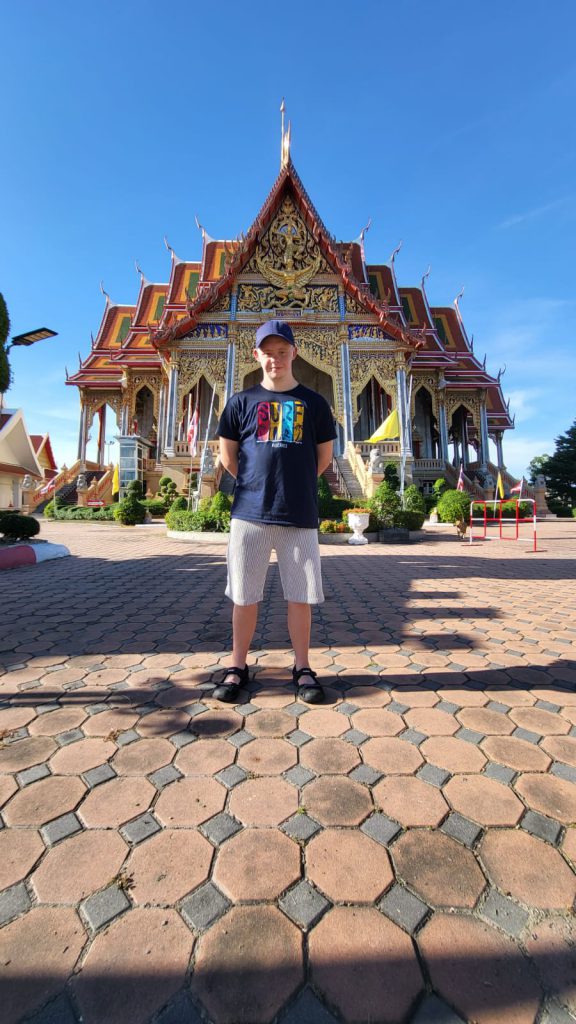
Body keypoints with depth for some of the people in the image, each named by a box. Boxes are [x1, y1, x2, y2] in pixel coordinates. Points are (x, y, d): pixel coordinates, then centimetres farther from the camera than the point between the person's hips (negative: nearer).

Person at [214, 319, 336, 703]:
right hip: (250, 513, 0)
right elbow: (228, 456, 13)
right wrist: (257, 484, 11)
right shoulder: (242, 401, 8)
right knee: (244, 595, 7)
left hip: (300, 515, 0)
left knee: (301, 596, 6)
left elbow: (324, 457, 14)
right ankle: (238, 667, 23)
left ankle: (303, 668, 23)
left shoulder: (314, 402, 9)